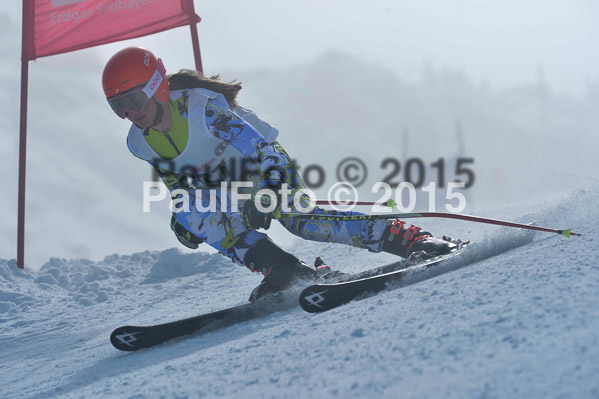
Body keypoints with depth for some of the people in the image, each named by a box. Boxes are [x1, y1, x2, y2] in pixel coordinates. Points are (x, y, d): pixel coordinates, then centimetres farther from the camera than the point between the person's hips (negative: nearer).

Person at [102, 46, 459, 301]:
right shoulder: (140, 143, -7)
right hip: (225, 188, 6)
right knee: (197, 216, -25)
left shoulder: (199, 106, -28)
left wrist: (264, 196, -38)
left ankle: (411, 239, -26)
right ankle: (287, 270, -28)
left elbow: (259, 149, -31)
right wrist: (183, 217, 2)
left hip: (266, 164, -6)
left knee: (297, 217, -29)